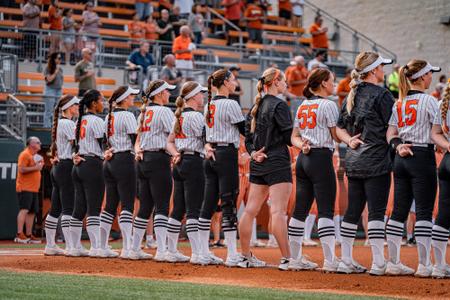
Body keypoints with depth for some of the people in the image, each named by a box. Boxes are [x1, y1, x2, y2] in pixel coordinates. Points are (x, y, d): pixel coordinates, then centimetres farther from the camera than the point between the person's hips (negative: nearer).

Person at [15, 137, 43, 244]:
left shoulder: (35, 156, 21)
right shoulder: (25, 154, -8)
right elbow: (21, 169, -19)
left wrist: (40, 165, 12)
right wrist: (35, 167, -17)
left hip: (34, 189, 10)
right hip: (25, 188, -10)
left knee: (32, 212, 7)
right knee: (24, 210, -17)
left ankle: (28, 235, 10)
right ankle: (19, 235, -23)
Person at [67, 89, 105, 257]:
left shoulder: (79, 121, 17)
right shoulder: (96, 121, -9)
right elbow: (103, 145, -12)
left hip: (78, 166, 9)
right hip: (93, 164, -9)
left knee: (79, 207, 10)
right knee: (94, 207, -11)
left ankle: (75, 247, 12)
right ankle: (95, 248, -15)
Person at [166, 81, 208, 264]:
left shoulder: (179, 116, 16)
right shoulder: (195, 116, -11)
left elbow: (170, 142, 17)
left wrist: (176, 154, 3)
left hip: (180, 164, 9)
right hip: (194, 162, -9)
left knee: (178, 208, 11)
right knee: (194, 209, -10)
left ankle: (172, 251, 14)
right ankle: (196, 254, -12)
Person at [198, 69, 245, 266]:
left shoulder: (209, 105, 14)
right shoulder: (230, 104, -10)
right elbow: (244, 130, -7)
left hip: (211, 155, 8)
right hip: (226, 154, -8)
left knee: (209, 203, 8)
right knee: (229, 204, -8)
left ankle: (203, 252, 10)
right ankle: (232, 255, -9)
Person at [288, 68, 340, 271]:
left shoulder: (302, 106, 15)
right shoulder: (328, 105, -8)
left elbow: (294, 137, 14)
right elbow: (336, 136, -9)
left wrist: (302, 145, -3)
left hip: (303, 158, 8)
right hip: (321, 157, -8)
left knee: (300, 209, 10)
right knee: (325, 210, -9)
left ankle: (294, 257, 13)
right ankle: (330, 261, -14)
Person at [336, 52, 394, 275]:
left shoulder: (351, 96, 15)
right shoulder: (381, 94, -9)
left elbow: (339, 128, 17)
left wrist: (350, 140, 3)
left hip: (353, 162, 8)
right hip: (376, 162, -8)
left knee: (353, 210, 11)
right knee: (377, 211, -5)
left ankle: (346, 261, 14)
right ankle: (378, 263, -5)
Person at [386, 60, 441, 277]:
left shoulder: (399, 102, 12)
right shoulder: (428, 100, -9)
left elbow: (390, 132, 7)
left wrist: (398, 146, -6)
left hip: (401, 159, 7)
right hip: (422, 156, -7)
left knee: (399, 210, 8)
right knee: (424, 211, -4)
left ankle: (393, 263, 10)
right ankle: (424, 265, -4)